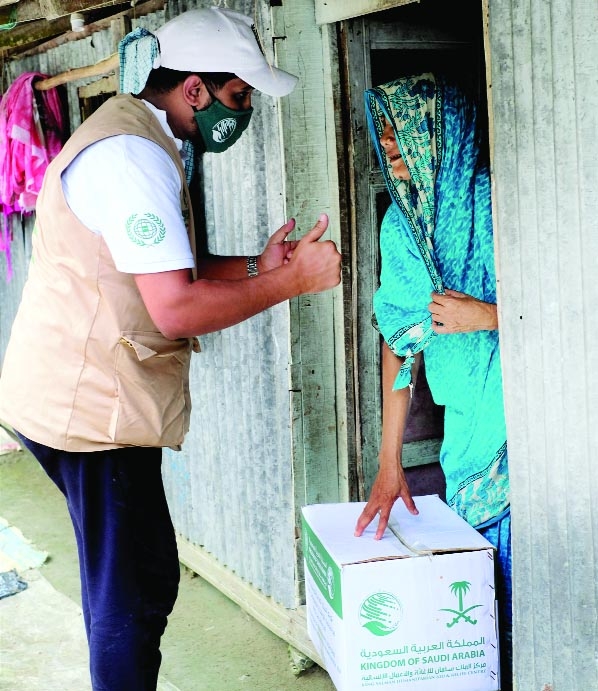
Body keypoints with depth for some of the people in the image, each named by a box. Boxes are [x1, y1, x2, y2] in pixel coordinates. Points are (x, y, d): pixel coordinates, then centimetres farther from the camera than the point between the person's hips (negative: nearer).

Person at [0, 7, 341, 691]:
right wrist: (294, 280, -16)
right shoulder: (131, 155, -20)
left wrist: (255, 267, 6)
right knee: (129, 594, -1)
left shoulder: (138, 141, 16)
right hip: (90, 410, -10)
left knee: (145, 580, 18)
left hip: (96, 401, 10)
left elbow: (162, 270, 20)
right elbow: (176, 308, -25)